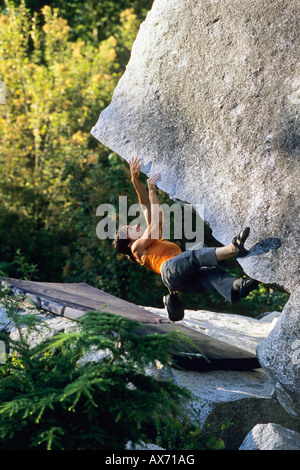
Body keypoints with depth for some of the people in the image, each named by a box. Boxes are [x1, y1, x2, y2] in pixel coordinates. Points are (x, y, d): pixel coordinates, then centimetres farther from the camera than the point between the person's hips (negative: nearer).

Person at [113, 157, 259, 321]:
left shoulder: (156, 240, 42)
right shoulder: (137, 248, 24)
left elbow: (148, 209, 37)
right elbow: (154, 224, 13)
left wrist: (136, 181, 32)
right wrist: (151, 190, 18)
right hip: (170, 269, -6)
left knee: (211, 271, -28)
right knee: (197, 251, -34)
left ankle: (236, 287, -58)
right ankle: (233, 248, -59)